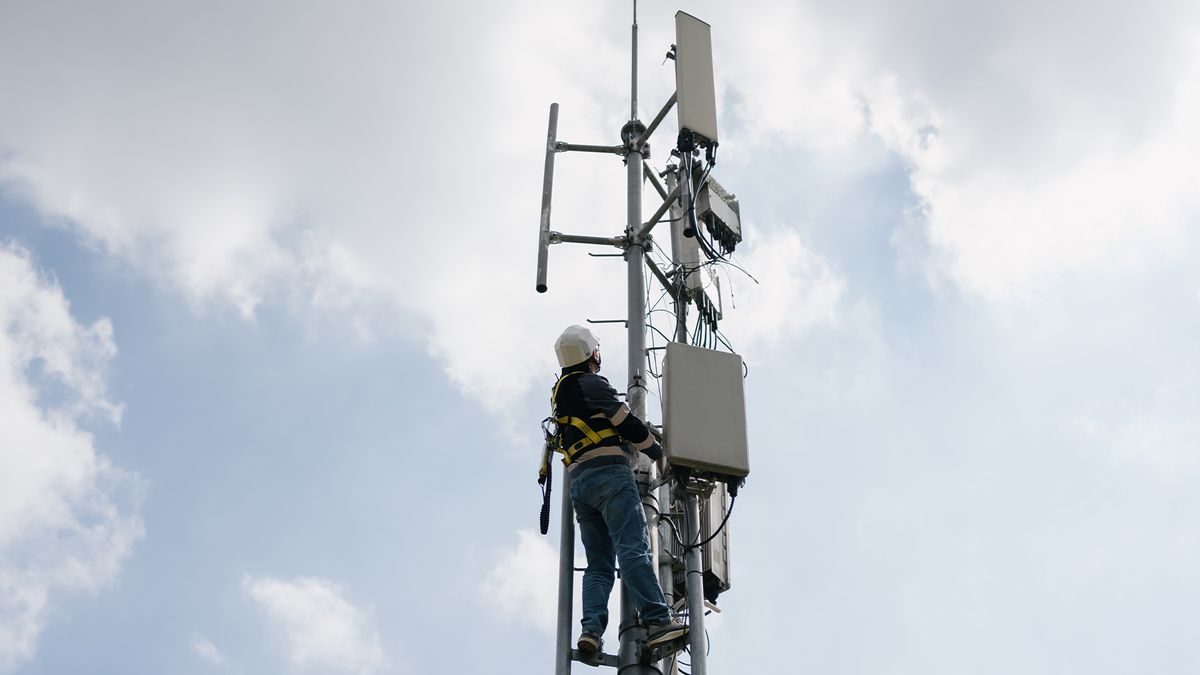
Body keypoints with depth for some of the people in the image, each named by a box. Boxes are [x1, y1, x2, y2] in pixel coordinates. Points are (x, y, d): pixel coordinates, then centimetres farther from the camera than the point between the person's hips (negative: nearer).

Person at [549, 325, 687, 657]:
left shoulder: (559, 394, 25)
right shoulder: (591, 384, -2)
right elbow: (627, 425, -5)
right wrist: (661, 455, 7)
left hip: (578, 482, 8)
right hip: (608, 473, -8)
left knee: (598, 563, 4)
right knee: (633, 549, -18)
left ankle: (591, 629, -13)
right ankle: (658, 622, -26)